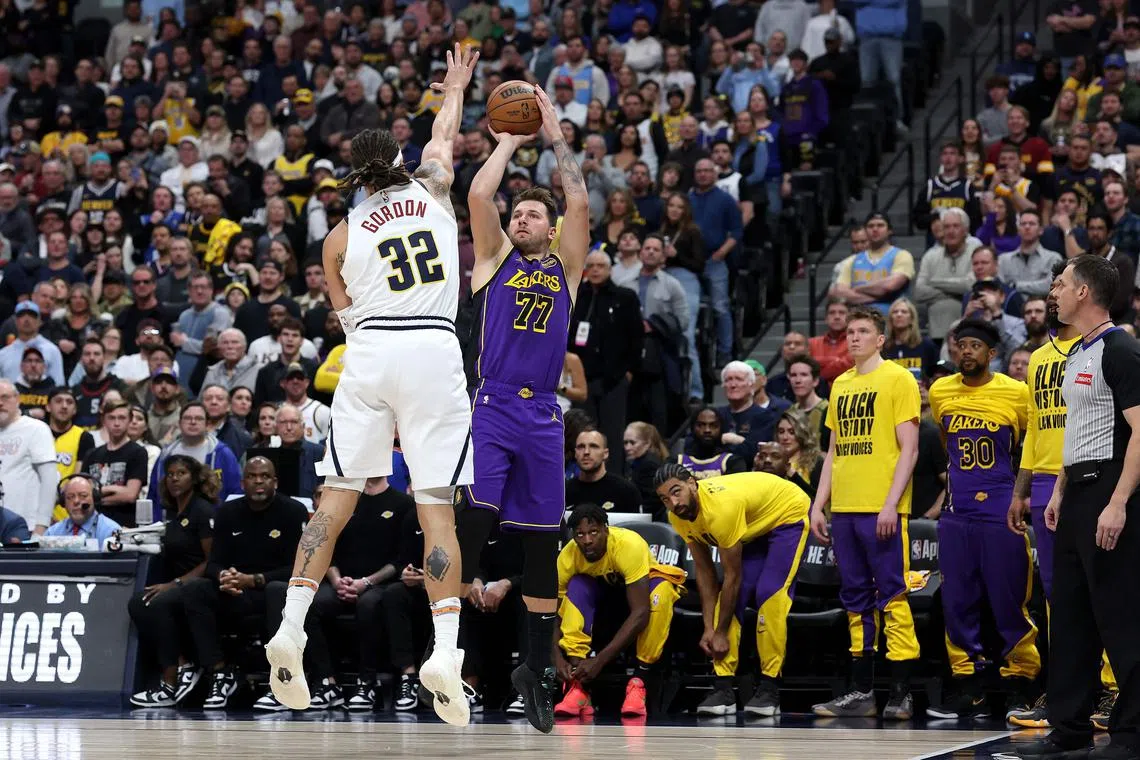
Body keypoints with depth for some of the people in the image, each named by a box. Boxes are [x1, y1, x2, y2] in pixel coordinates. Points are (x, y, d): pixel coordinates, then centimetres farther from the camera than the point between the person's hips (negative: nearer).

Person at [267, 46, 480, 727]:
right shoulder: (434, 187, 11)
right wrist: (455, 86, 50)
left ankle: (291, 628, -3)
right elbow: (445, 133, 31)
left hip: (369, 352, 1)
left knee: (338, 496, 7)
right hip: (435, 352, -1)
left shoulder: (341, 237, 10)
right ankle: (445, 652, -14)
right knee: (436, 507, -5)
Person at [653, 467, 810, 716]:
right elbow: (704, 572, -5)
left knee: (769, 594, -22)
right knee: (729, 599, -6)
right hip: (755, 527, 8)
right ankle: (724, 689, -6)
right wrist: (709, 628, -10)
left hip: (788, 514, -8)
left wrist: (721, 633, -21)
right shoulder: (679, 516, -14)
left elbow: (733, 576, -29)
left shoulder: (721, 508, -38)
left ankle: (769, 691, -18)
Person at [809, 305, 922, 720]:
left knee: (891, 596, -7)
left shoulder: (898, 379, -3)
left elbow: (909, 449, -8)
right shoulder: (840, 385, 17)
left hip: (881, 509, -7)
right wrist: (819, 504, 14)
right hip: (844, 508, 7)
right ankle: (861, 692, 12)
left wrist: (891, 503, -16)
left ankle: (901, 693, -5)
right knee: (856, 600, 8)